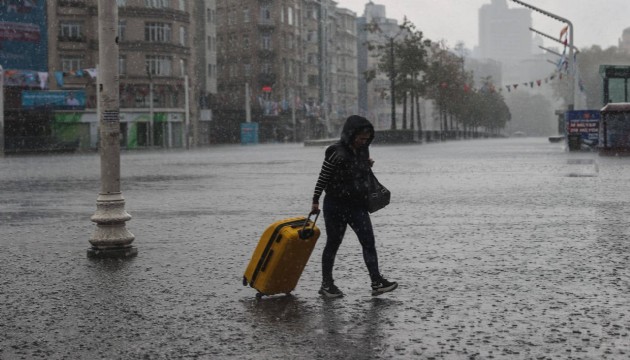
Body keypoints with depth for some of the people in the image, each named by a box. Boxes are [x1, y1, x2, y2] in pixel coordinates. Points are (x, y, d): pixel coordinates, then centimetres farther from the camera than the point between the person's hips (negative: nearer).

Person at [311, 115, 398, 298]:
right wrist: (315, 201, -9)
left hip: (357, 205, 6)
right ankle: (326, 284, 17)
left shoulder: (363, 150, 5)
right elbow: (322, 178, -10)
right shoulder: (336, 152, -15)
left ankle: (377, 282, -6)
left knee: (368, 241, -4)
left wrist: (368, 164, 3)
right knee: (333, 243, 5)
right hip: (336, 205, -6)